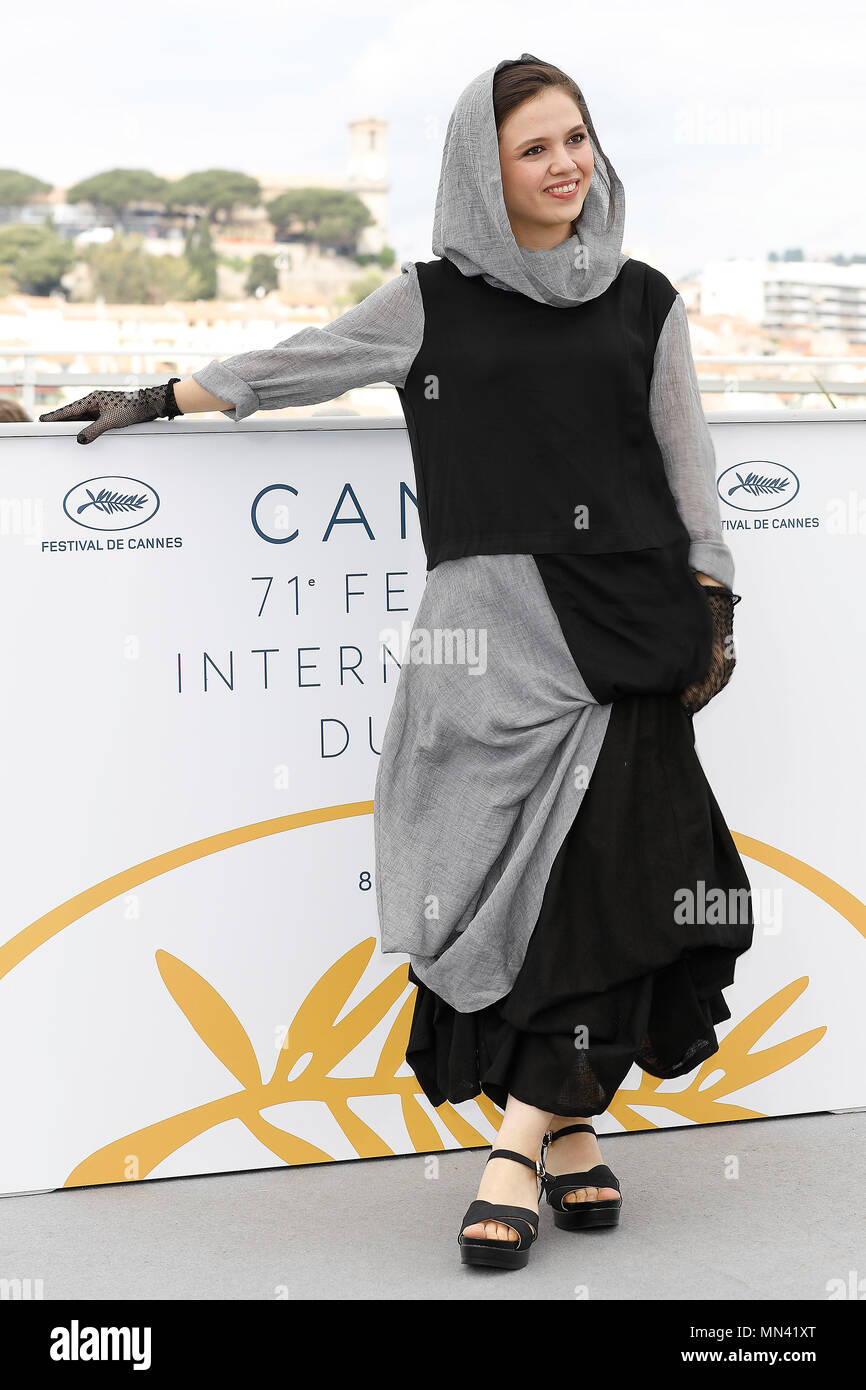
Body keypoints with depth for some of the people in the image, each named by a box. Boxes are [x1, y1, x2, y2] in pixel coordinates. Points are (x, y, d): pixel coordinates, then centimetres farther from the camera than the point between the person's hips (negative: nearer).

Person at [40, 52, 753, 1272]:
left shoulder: (643, 302, 12)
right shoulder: (434, 301, 9)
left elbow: (688, 465, 13)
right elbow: (301, 366, 18)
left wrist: (713, 610, 6)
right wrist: (154, 402, 21)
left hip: (625, 621, 1)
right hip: (494, 620, -1)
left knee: (609, 877, -8)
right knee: (516, 872, -6)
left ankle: (527, 1137, -2)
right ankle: (566, 1130, 4)